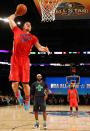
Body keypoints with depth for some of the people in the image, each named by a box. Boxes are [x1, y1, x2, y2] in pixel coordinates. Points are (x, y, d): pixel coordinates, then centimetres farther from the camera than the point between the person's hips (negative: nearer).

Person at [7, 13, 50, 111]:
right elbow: (10, 19, 20)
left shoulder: (33, 37, 19)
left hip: (25, 60, 1)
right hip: (15, 59, -1)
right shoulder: (17, 31, 17)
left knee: (25, 83, -2)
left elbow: (39, 47, 8)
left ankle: (27, 101, 17)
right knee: (15, 81, -7)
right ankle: (17, 96, 22)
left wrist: (44, 49, -12)